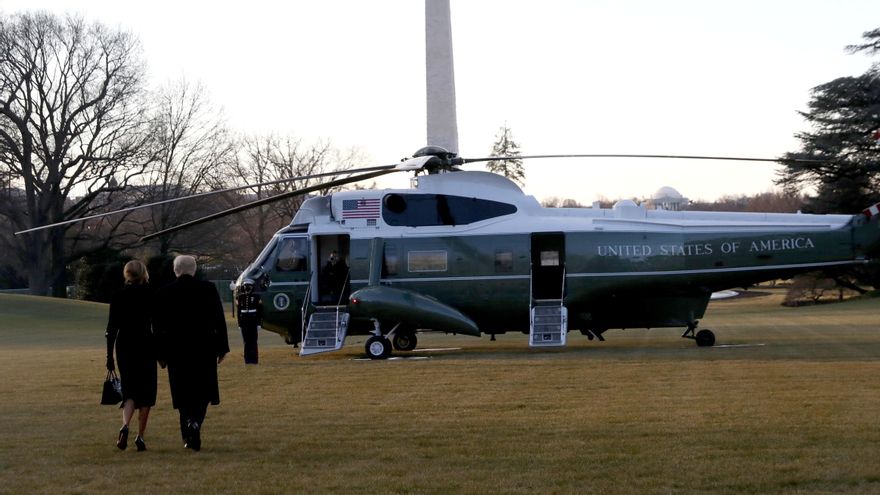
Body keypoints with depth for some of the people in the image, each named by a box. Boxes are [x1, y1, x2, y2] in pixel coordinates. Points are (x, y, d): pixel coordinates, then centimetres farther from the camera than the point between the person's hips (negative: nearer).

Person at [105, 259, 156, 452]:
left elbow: (112, 327, 1)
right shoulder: (150, 294, -3)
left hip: (124, 346, 2)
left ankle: (125, 426, -19)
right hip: (146, 346, -2)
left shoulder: (118, 296, 1)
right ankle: (140, 435, 6)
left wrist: (109, 355, 5)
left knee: (129, 390, 7)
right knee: (146, 391, 8)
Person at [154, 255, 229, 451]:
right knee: (202, 391, 8)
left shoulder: (164, 293, -2)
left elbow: (159, 326, 2)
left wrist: (161, 354, 8)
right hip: (204, 349, -1)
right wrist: (222, 347, 7)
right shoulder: (208, 289, -3)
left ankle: (188, 437, 9)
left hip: (177, 352, 1)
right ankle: (195, 422, -17)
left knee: (183, 394, 9)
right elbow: (219, 320, -1)